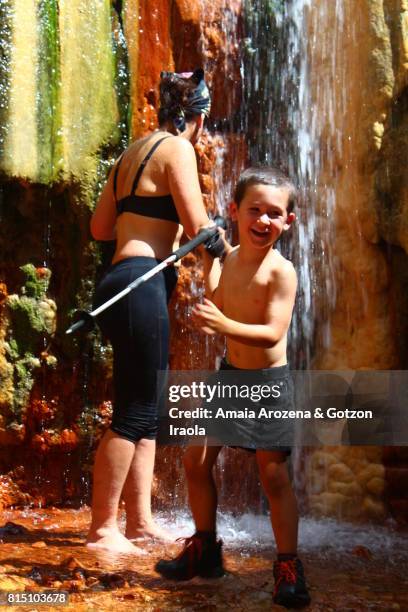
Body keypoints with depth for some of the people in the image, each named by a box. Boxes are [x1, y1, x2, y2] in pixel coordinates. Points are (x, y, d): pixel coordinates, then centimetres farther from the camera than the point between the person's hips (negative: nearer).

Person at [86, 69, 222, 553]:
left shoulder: (133, 152, 20)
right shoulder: (177, 149, -5)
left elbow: (100, 227, 20)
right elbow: (198, 227, -11)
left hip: (121, 281, 10)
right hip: (142, 282, -10)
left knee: (146, 410, 12)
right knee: (134, 414, -5)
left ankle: (140, 521, 18)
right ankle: (102, 528, 1)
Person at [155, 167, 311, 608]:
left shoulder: (281, 271, -17)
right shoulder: (228, 259, 4)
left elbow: (273, 333, -27)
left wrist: (224, 325, -42)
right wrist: (209, 266, 1)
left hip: (269, 380, -7)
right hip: (228, 374, 7)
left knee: (273, 474, -6)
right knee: (196, 459, 9)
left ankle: (288, 568, 8)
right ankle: (205, 551, 27)